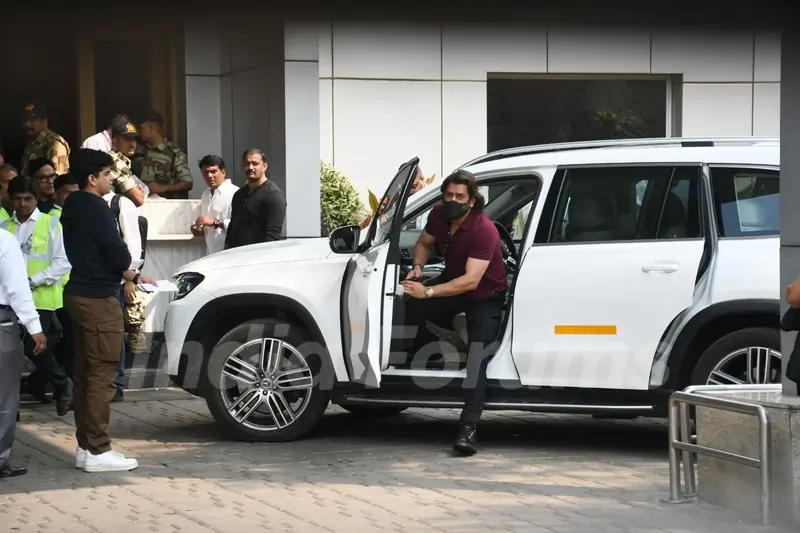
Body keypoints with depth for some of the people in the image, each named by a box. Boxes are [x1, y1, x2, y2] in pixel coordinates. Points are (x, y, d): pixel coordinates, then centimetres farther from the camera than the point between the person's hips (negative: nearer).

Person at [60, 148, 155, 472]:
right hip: (98, 298, -10)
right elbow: (116, 251, -17)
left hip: (79, 294, 10)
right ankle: (97, 450, -7)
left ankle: (85, 446, 14)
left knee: (85, 373, 11)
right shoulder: (95, 208, -15)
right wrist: (134, 276, 4)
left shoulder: (72, 207, 14)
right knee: (102, 375, -7)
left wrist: (130, 276, 15)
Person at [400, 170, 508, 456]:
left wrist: (428, 292, -44)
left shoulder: (484, 231, -31)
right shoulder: (439, 214, -11)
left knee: (477, 360, -22)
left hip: (485, 296, -6)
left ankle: (469, 429, -30)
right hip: (452, 283, 7)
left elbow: (471, 281, -37)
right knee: (412, 310, -16)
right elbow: (423, 243, 8)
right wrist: (418, 267, -14)